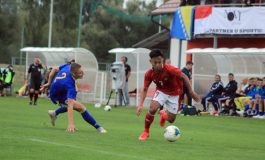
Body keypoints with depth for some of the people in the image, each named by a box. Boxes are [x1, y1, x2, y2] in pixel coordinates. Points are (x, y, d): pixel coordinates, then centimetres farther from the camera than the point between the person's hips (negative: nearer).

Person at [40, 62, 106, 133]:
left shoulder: (68, 66, -21)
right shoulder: (70, 84, -40)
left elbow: (55, 69, -1)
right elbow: (70, 106, -46)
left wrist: (49, 83, 12)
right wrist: (71, 124, -51)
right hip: (58, 97, -8)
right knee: (81, 107, -17)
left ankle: (54, 113, 41)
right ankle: (98, 127, -8)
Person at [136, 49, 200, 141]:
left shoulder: (169, 69, -30)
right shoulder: (149, 74, -19)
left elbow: (184, 77, -22)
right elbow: (145, 89, -9)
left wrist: (191, 92, -21)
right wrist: (140, 105, -20)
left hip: (174, 94, -1)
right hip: (161, 92, 1)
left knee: (171, 120, 1)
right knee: (152, 109, -27)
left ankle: (163, 114, 42)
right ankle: (146, 132, -4)